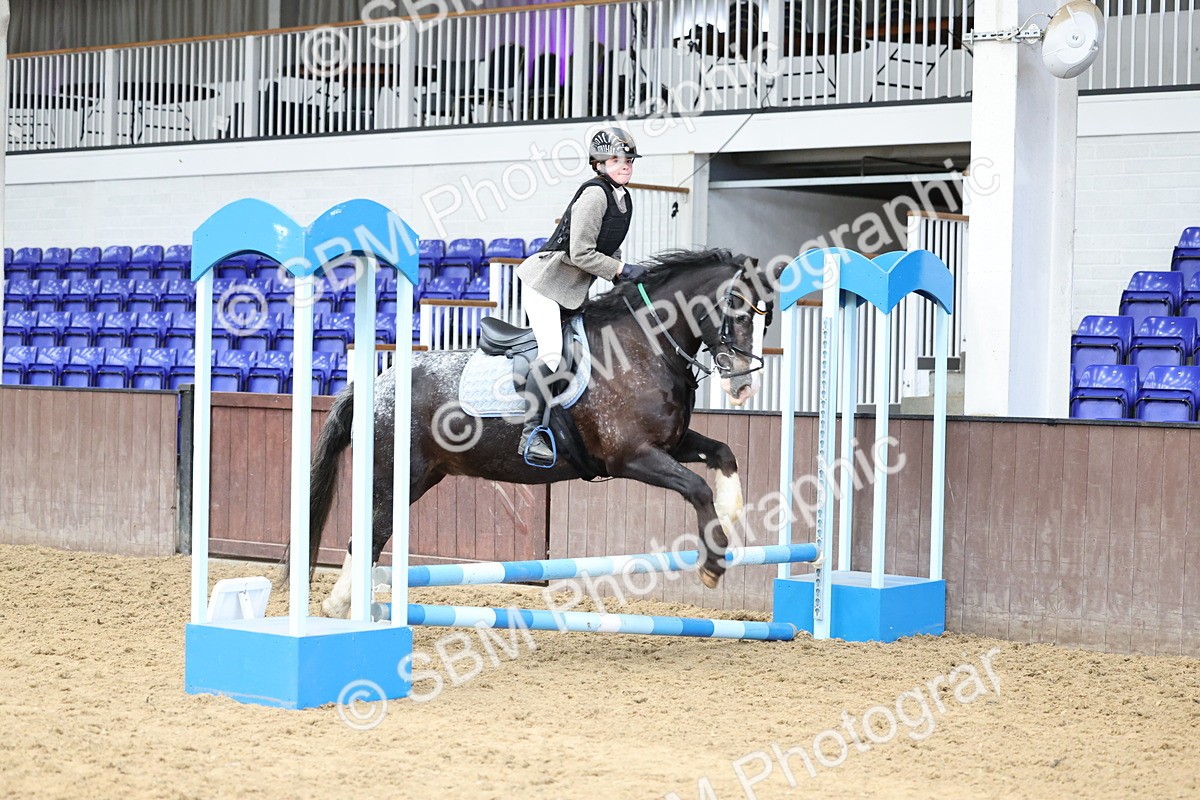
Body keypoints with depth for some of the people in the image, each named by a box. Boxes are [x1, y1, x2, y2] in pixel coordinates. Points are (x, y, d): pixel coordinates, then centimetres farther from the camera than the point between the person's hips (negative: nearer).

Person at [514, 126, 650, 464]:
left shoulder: (624, 198, 10)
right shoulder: (595, 193, -18)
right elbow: (581, 253, -22)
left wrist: (624, 278, 7)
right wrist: (622, 269, -17)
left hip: (574, 290, 10)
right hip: (546, 281, -10)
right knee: (551, 353, -21)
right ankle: (531, 433, -20)